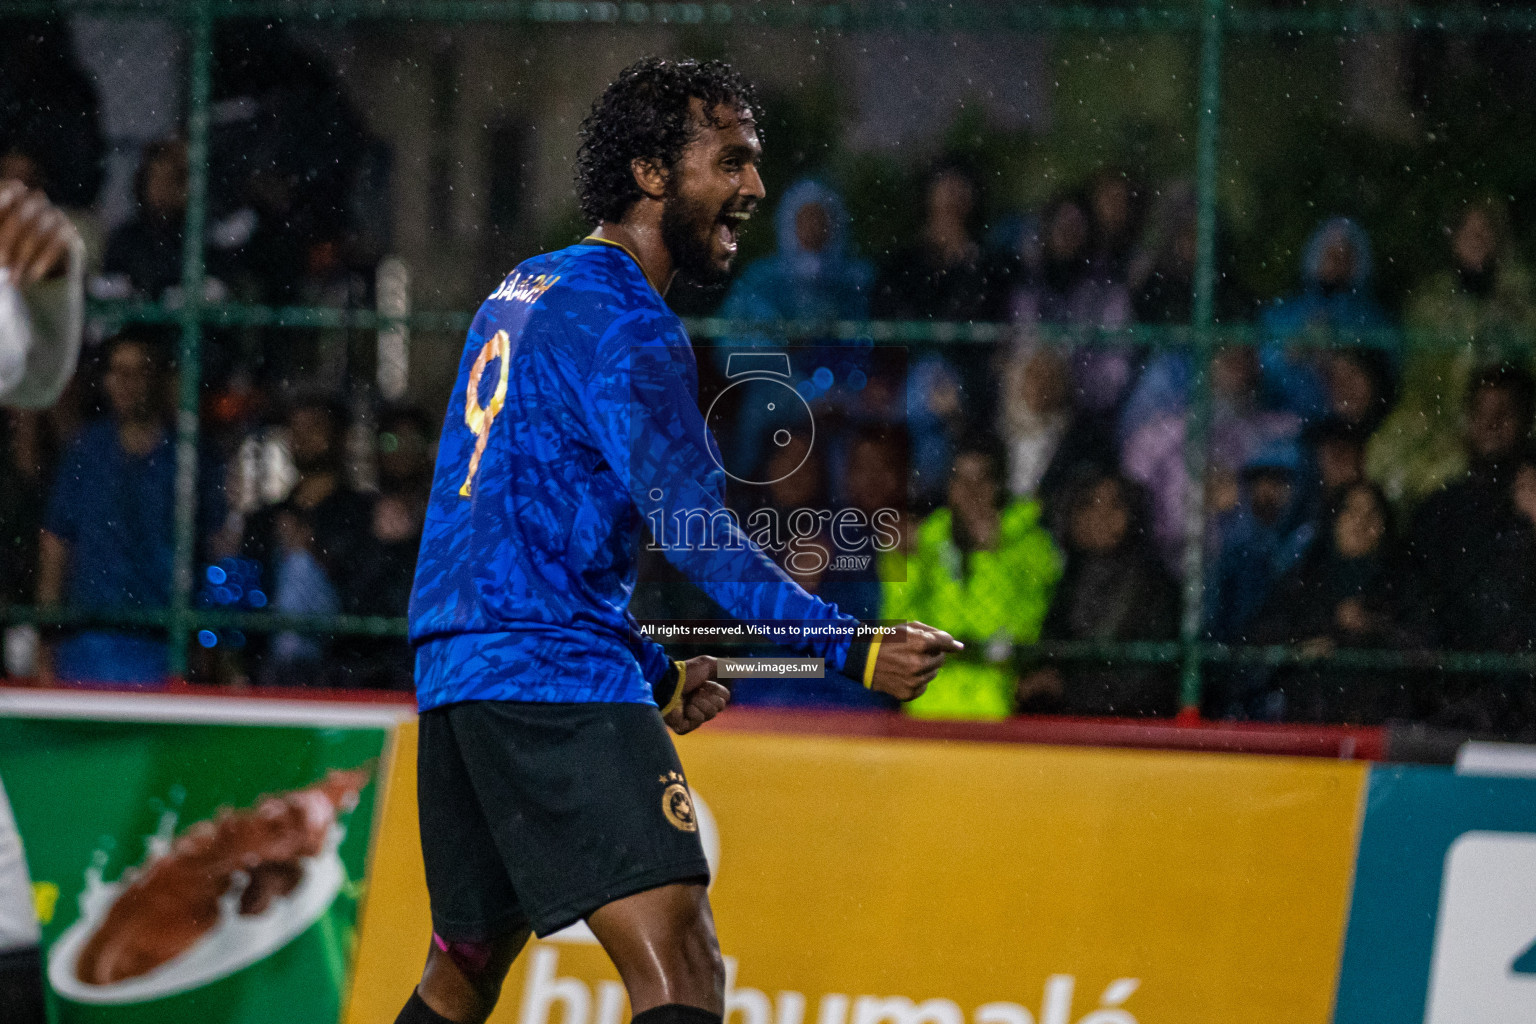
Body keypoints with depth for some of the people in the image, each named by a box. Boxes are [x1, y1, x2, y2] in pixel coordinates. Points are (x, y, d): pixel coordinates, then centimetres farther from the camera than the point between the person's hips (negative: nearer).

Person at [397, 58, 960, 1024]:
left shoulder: (522, 294, 21)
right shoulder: (622, 322, -10)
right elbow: (696, 534, -19)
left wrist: (655, 672, 25)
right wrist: (853, 648, -23)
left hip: (457, 672, 10)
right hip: (557, 686, -10)